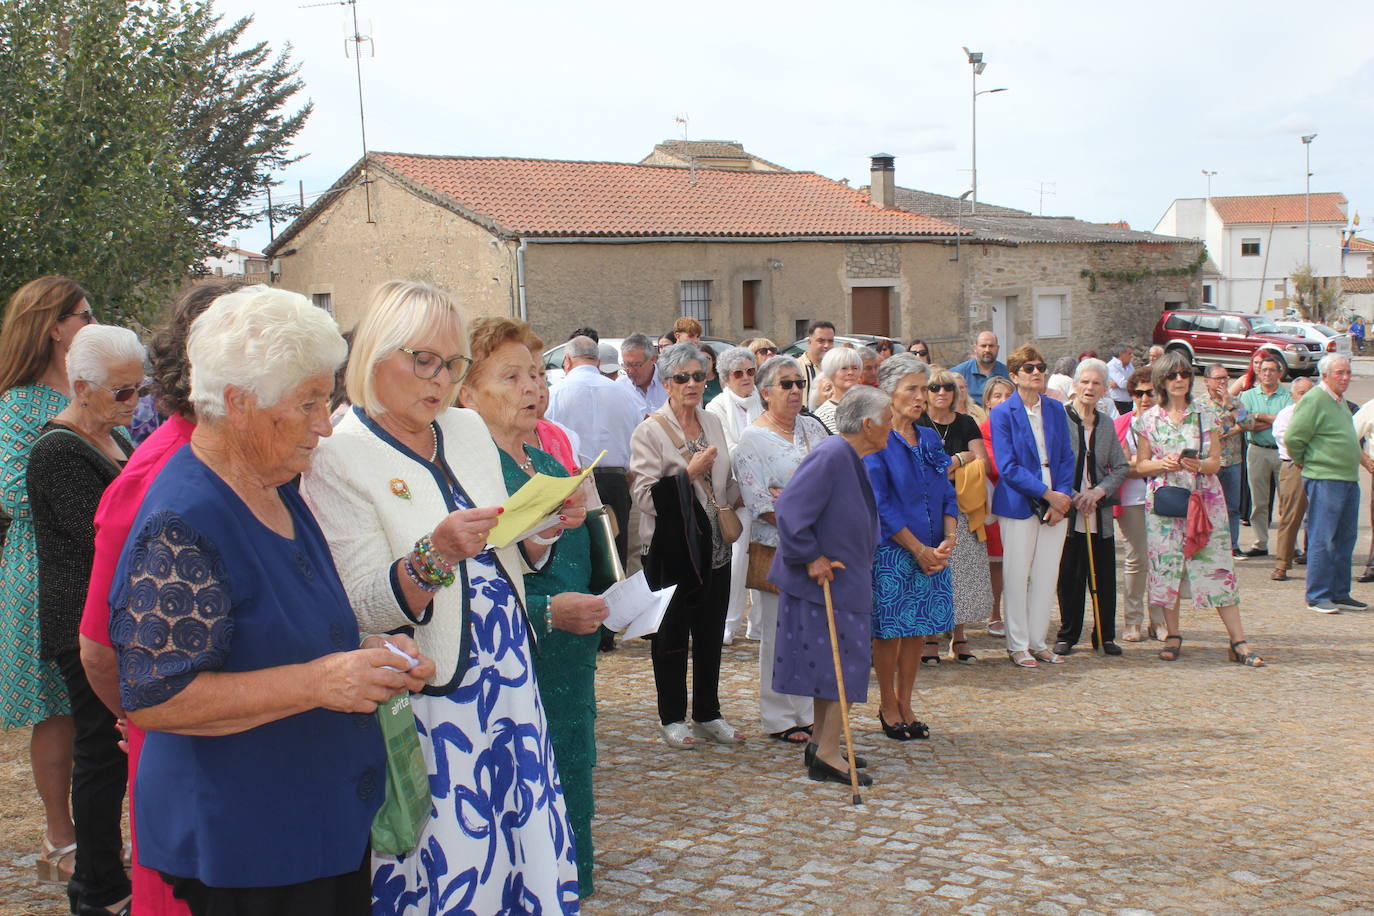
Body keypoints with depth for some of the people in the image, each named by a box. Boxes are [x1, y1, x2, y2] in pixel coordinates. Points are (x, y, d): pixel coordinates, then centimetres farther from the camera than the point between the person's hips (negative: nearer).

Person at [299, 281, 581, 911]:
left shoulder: (469, 430, 10)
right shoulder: (338, 457, -10)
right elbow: (364, 607, -16)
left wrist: (543, 532, -2)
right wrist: (435, 555, -31)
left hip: (509, 685, 6)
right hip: (429, 703, -6)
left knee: (532, 861, 9)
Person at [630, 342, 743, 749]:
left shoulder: (713, 423, 10)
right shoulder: (650, 431, -9)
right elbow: (645, 495, -15)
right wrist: (689, 473, -18)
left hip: (714, 545, 6)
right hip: (672, 546, -6)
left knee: (711, 632, 12)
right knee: (672, 633, 4)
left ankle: (708, 714, 24)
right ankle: (672, 718, 17)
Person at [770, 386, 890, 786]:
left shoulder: (850, 458, 11)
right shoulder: (831, 456, -21)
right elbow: (789, 509, -27)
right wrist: (810, 558, -23)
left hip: (842, 579, 10)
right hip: (826, 581, -10)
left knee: (833, 664, 16)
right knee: (842, 666, -5)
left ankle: (821, 745, 26)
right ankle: (827, 756, 2)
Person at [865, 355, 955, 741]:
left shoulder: (930, 438, 12)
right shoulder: (876, 442, -8)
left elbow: (947, 493, 12)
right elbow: (881, 505, -13)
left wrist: (948, 541, -5)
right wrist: (919, 549, -14)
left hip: (933, 553, 6)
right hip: (891, 552, -6)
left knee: (919, 629, 10)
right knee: (889, 630, 2)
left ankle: (905, 703, 22)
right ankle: (887, 706, 17)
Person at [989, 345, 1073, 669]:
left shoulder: (1055, 409, 9)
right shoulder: (1003, 413, -5)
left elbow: (1066, 457, 8)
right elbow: (1008, 467, -12)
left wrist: (1063, 495, -8)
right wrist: (1047, 493, -16)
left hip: (1055, 504, 4)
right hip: (1019, 505, -4)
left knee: (1046, 576, 8)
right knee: (1017, 576, 2)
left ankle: (1038, 642, 19)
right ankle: (1017, 645, 12)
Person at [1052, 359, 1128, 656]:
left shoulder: (1107, 424, 12)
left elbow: (1120, 467, 10)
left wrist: (1100, 491, -7)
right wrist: (1073, 497, -13)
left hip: (1100, 513, 4)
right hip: (1068, 513, -4)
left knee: (1104, 577, 6)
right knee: (1069, 576, 2)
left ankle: (1105, 635, 17)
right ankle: (1067, 635, 15)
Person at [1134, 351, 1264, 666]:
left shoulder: (1205, 415, 5)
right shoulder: (1148, 419, 5)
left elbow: (1216, 461, 3)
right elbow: (1140, 465, 6)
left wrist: (1199, 465, -19)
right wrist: (1164, 464, -13)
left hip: (1204, 499, -1)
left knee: (1216, 567, -5)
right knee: (1166, 567, 0)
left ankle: (1239, 642, -3)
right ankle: (1173, 637, 14)